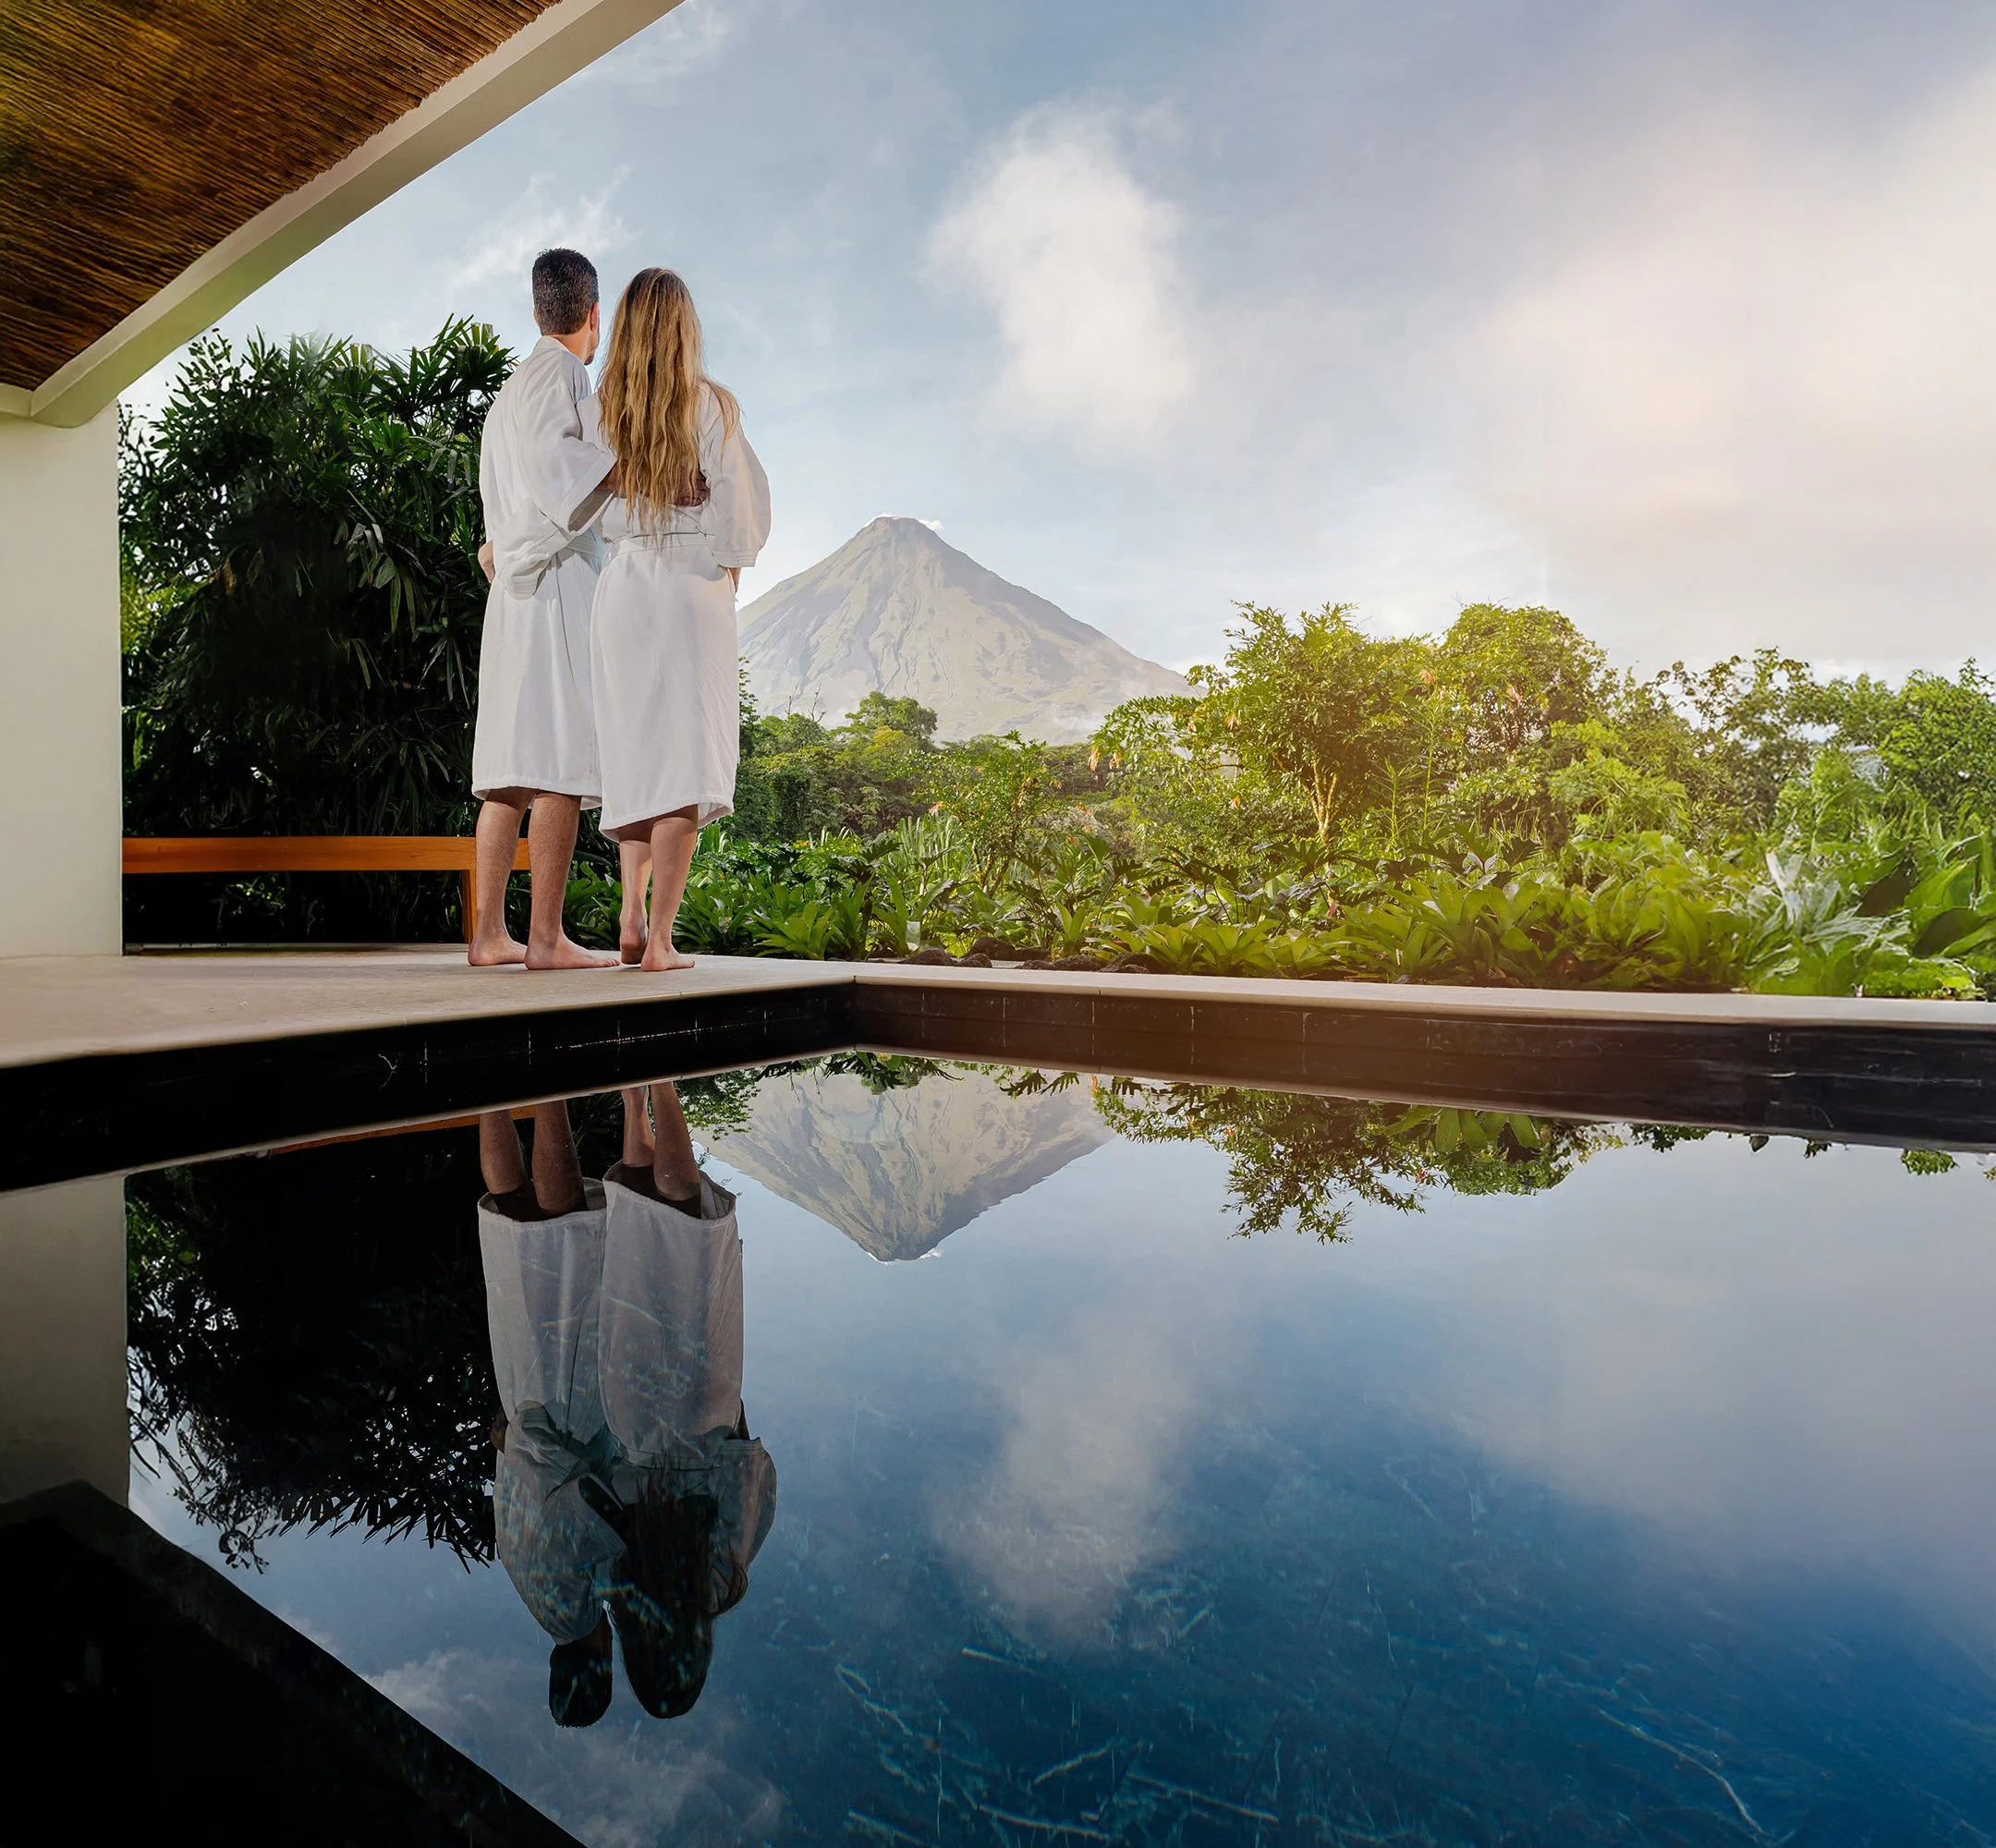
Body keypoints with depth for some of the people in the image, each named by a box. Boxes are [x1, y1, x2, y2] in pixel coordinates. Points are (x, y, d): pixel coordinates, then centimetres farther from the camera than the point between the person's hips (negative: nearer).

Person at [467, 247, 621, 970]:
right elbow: (548, 457, -20)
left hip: (514, 585, 9)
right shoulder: (557, 372, -1)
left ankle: (489, 933, 6)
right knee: (561, 762, -13)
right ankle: (546, 937, -14)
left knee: (511, 769, 5)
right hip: (557, 581, -9)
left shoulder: (510, 389, 27)